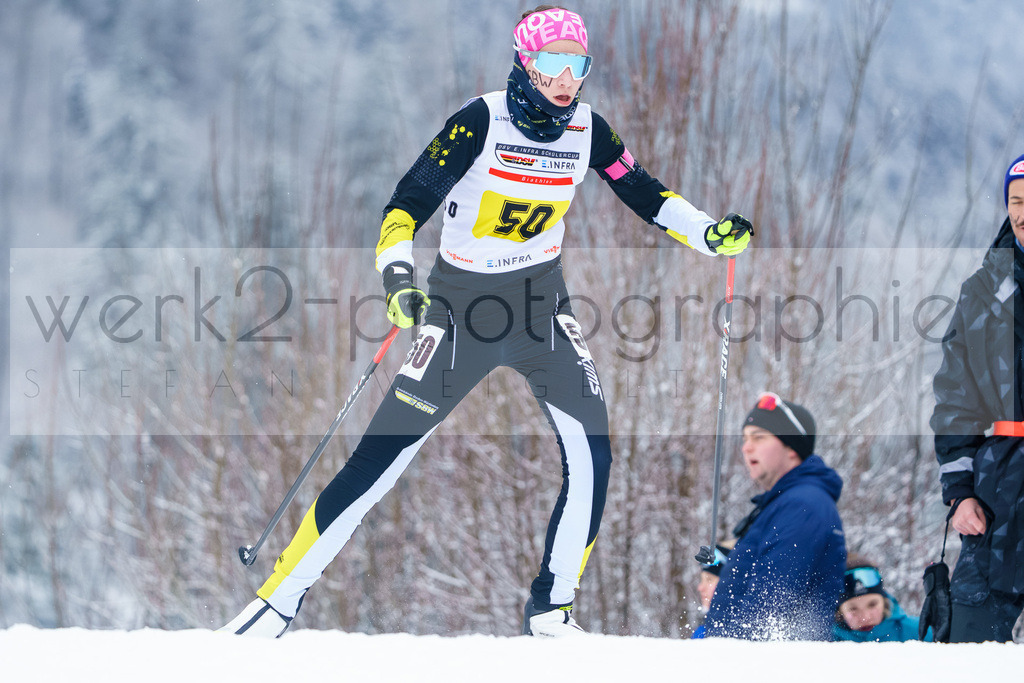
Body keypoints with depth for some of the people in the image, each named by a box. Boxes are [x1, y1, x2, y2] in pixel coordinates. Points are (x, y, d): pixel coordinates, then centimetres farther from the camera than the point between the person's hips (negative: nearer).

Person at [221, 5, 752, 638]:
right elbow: (411, 199, -20)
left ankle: (552, 608, 3)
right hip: (462, 305, -4)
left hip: (541, 300, 4)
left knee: (590, 452, -13)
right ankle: (279, 601, 0)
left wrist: (710, 232, -1)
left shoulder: (586, 128, -3)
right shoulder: (482, 120, -16)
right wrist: (398, 272, -35)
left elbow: (644, 193, 11)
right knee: (382, 456, -8)